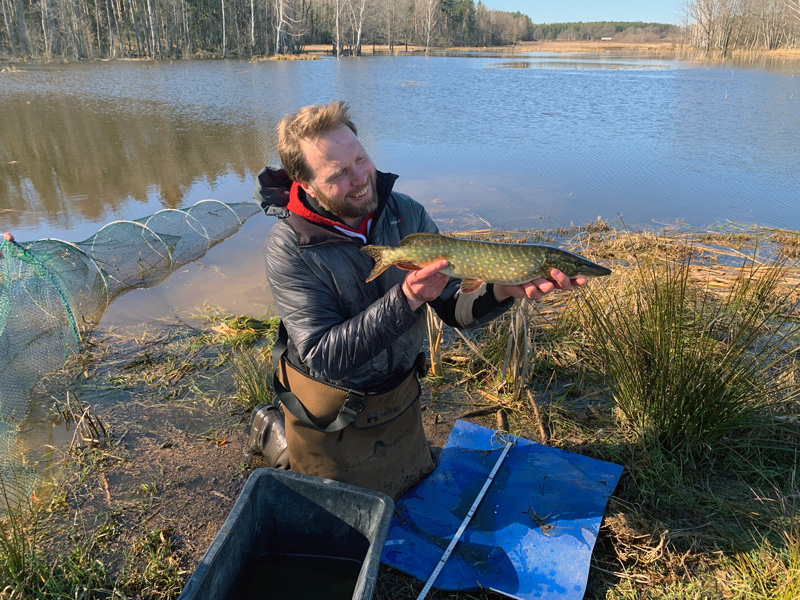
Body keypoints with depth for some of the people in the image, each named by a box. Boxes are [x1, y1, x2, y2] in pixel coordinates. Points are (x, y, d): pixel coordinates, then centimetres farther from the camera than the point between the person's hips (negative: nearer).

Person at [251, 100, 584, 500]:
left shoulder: (406, 213, -14)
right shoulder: (288, 249, -27)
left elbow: (455, 308, -13)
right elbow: (321, 358, -32)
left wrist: (502, 290, -35)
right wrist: (405, 300, -42)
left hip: (400, 396, 5)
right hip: (328, 406, -4)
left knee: (416, 490, 29)